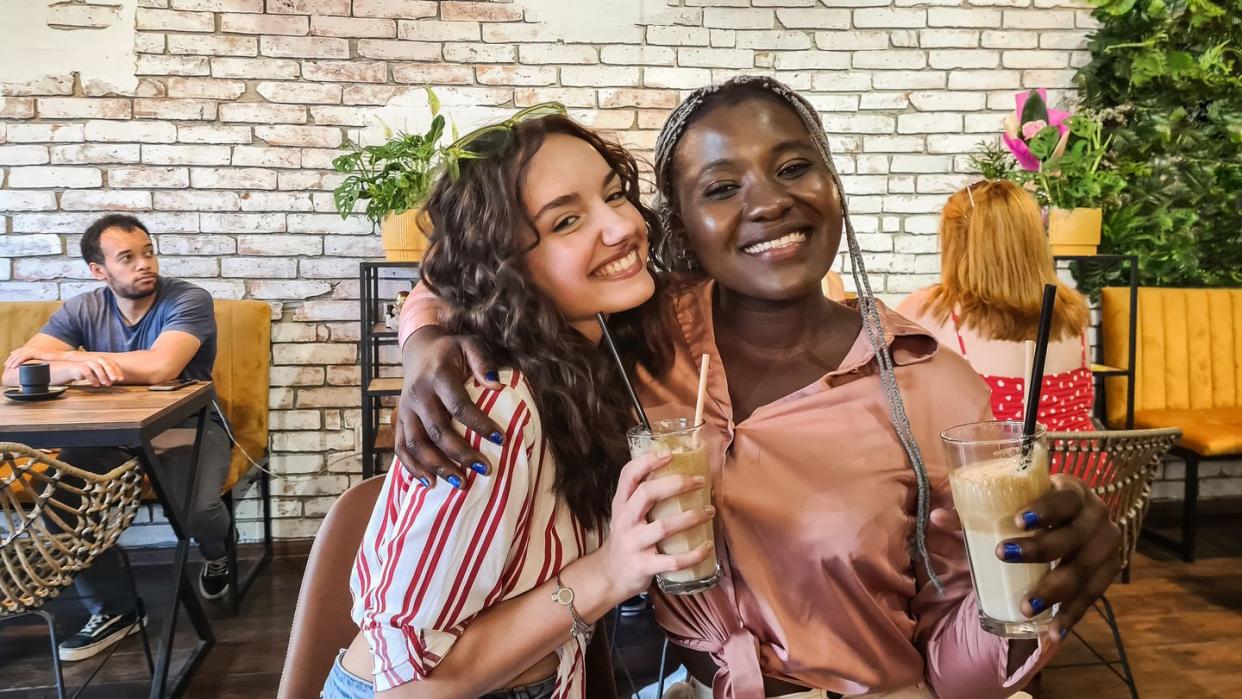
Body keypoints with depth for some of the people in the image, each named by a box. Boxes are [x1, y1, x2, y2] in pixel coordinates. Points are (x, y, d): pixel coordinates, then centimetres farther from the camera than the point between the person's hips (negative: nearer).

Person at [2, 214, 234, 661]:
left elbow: (159, 368, -33)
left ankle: (216, 556, 12)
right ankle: (112, 610, 0)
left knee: (198, 511, -30)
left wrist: (55, 358, -22)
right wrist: (74, 368, -38)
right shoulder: (82, 310, -3)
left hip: (189, 428, -4)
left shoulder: (189, 300, -16)